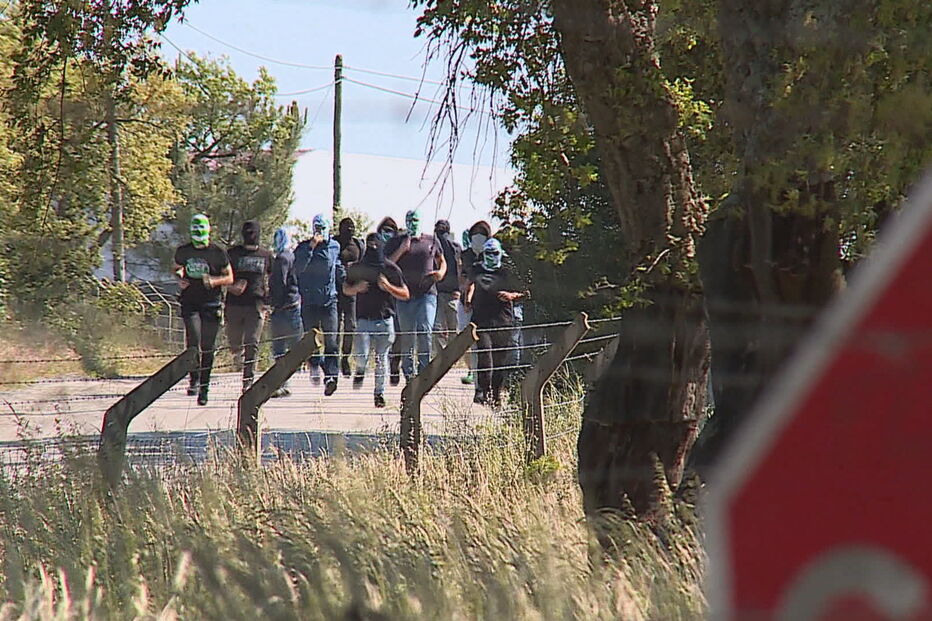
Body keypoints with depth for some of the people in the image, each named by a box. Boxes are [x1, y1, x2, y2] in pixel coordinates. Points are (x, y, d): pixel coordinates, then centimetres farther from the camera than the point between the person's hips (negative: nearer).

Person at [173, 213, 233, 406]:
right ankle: (194, 379, -4)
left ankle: (204, 387, 10)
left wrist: (214, 280, -15)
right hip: (190, 302, 1)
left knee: (207, 347, 1)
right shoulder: (183, 252, 5)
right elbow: (177, 269, 23)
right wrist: (179, 279, 0)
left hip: (211, 303, -1)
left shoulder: (218, 253, -1)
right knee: (193, 339, -18)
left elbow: (229, 278, 5)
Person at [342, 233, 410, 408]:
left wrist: (388, 287, -12)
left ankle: (380, 393, 11)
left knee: (381, 359, 0)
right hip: (363, 319, 1)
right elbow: (346, 289, 19)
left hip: (385, 319, -1)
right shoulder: (356, 268, 8)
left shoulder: (391, 269, 2)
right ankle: (360, 369, 23)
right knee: (361, 355, -12)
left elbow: (405, 295, 4)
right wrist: (357, 288, -4)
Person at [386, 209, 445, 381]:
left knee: (425, 331, -13)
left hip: (427, 294, 0)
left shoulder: (431, 241, 13)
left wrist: (441, 272, 1)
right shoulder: (396, 242, 9)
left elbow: (442, 261, 23)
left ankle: (424, 369, -5)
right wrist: (401, 250, -10)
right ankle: (408, 370, 12)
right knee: (407, 335, 2)